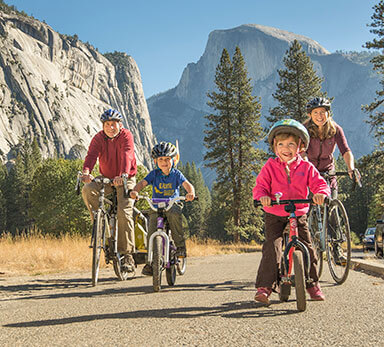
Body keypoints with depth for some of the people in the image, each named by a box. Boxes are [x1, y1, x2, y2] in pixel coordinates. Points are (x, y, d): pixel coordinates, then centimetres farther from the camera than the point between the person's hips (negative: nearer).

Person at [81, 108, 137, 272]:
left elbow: (127, 156, -30)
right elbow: (91, 155, -22)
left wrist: (123, 175, -49)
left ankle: (127, 255, -13)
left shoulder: (126, 136, -13)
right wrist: (86, 172, -44)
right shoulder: (98, 138, -4)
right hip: (106, 179, 3)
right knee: (87, 190, -27)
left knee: (124, 213, -19)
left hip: (125, 180, -3)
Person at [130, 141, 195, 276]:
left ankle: (180, 245, -22)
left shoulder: (176, 174, -1)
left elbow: (187, 184, -15)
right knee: (152, 230, -20)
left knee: (174, 214, -37)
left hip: (173, 203, -1)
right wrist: (135, 191, -35)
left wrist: (191, 193, -39)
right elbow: (143, 183, -12)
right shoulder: (154, 174, 1)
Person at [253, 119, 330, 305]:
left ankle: (312, 284, 21)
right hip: (274, 215, -2)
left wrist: (320, 193, -28)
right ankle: (264, 286, -15)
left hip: (298, 215, 2)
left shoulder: (306, 167, 0)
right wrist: (262, 196, -29)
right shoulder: (270, 167, -3)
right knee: (272, 248, -17)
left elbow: (319, 183, -4)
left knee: (308, 249, 0)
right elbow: (260, 186, -6)